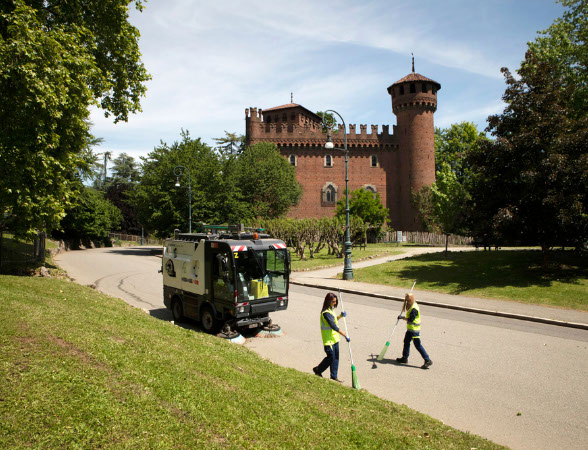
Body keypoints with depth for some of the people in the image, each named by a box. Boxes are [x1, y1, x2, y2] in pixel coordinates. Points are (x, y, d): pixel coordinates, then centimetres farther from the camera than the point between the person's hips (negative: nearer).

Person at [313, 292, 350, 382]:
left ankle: (333, 376, 23)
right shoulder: (326, 312, -24)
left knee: (336, 357, 12)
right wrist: (345, 335, -26)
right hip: (328, 339, -9)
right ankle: (318, 369, 22)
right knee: (331, 357, 0)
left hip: (334, 338, 9)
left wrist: (340, 316, 3)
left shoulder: (331, 309, 7)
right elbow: (334, 326, -27)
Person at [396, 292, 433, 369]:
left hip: (414, 329, -10)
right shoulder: (410, 306, 8)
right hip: (410, 328, 10)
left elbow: (411, 319, -26)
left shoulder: (414, 309, -23)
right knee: (406, 342, 17)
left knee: (418, 345, -7)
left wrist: (402, 317, -17)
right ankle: (404, 358, 29)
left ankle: (428, 361, -1)